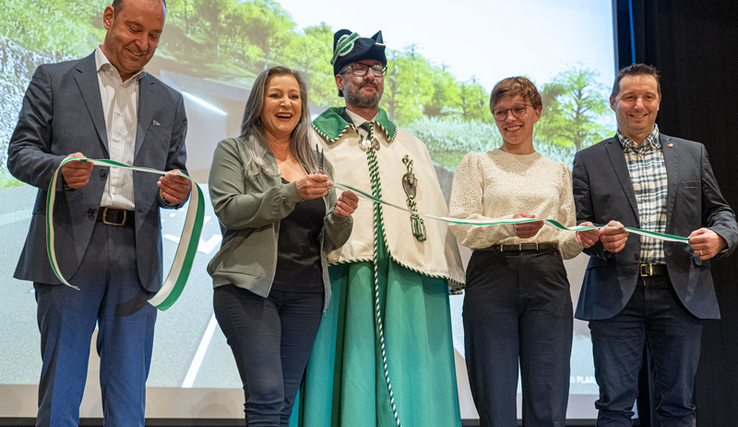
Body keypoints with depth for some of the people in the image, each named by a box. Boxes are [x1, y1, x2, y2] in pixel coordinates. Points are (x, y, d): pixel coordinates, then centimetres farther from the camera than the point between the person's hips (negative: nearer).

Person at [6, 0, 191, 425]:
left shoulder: (169, 102, 18)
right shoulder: (54, 80, 10)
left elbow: (176, 175, 17)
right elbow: (20, 152, 5)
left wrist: (176, 190, -7)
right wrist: (59, 168, -17)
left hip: (136, 260, 3)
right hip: (71, 251, -2)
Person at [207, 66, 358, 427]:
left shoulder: (317, 164, 20)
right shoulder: (233, 151, 8)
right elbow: (228, 210, -9)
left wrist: (341, 216, -4)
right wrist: (292, 193, -18)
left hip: (305, 294, 4)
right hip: (250, 286, -4)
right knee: (268, 396, -16)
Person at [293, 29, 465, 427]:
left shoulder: (411, 145, 24)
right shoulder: (317, 138, 15)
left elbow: (436, 211, 16)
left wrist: (449, 271, 7)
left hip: (408, 282, 3)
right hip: (344, 273, -3)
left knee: (411, 387, -2)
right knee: (349, 376, -6)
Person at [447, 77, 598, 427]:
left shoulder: (558, 171, 21)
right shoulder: (476, 163, 12)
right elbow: (461, 225, 0)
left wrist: (580, 238, -3)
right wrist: (508, 227, -17)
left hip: (547, 280, 2)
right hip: (492, 277, -2)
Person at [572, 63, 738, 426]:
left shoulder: (692, 153, 14)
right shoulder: (589, 161, 9)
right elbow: (577, 226, 5)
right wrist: (600, 239, -18)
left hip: (680, 291, 2)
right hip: (616, 293, -1)